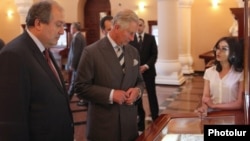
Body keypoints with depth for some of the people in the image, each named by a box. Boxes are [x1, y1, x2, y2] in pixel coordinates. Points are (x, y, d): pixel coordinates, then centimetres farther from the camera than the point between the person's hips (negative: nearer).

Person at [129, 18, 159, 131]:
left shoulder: (150, 38, 4)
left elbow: (154, 54, -1)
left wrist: (146, 66, -13)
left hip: (148, 71, 0)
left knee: (152, 95, 4)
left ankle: (155, 118, 14)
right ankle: (140, 118, 14)